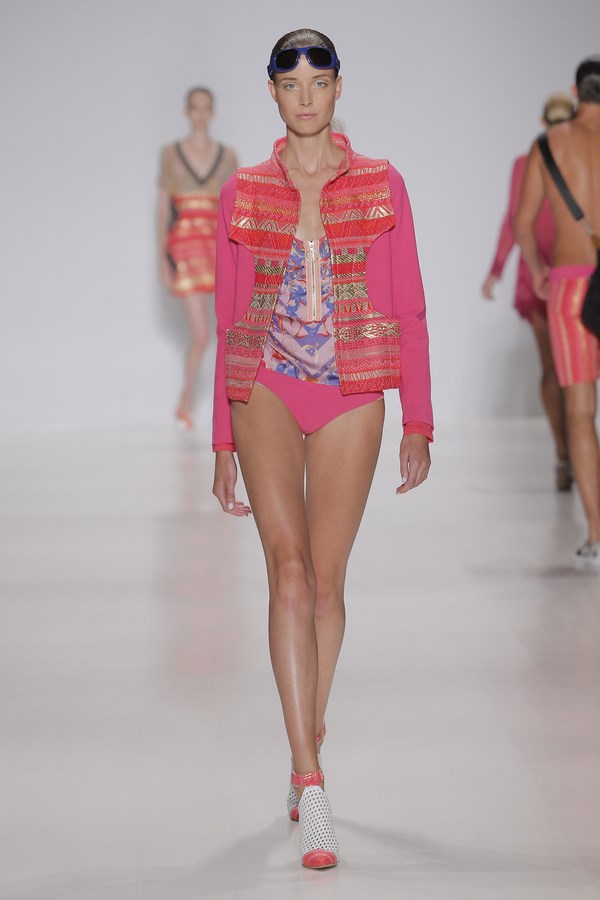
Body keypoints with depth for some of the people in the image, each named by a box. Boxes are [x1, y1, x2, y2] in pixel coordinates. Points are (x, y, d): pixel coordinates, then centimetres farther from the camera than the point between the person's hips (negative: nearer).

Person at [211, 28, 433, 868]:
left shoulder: (381, 185, 6)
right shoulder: (244, 194, 7)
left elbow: (408, 310, 5)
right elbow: (229, 320, 9)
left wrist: (418, 424, -1)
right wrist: (222, 442, 8)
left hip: (351, 397, 0)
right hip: (267, 390, 0)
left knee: (327, 579, 4)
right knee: (289, 569, -15)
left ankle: (306, 752, 27)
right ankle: (313, 788, -19)